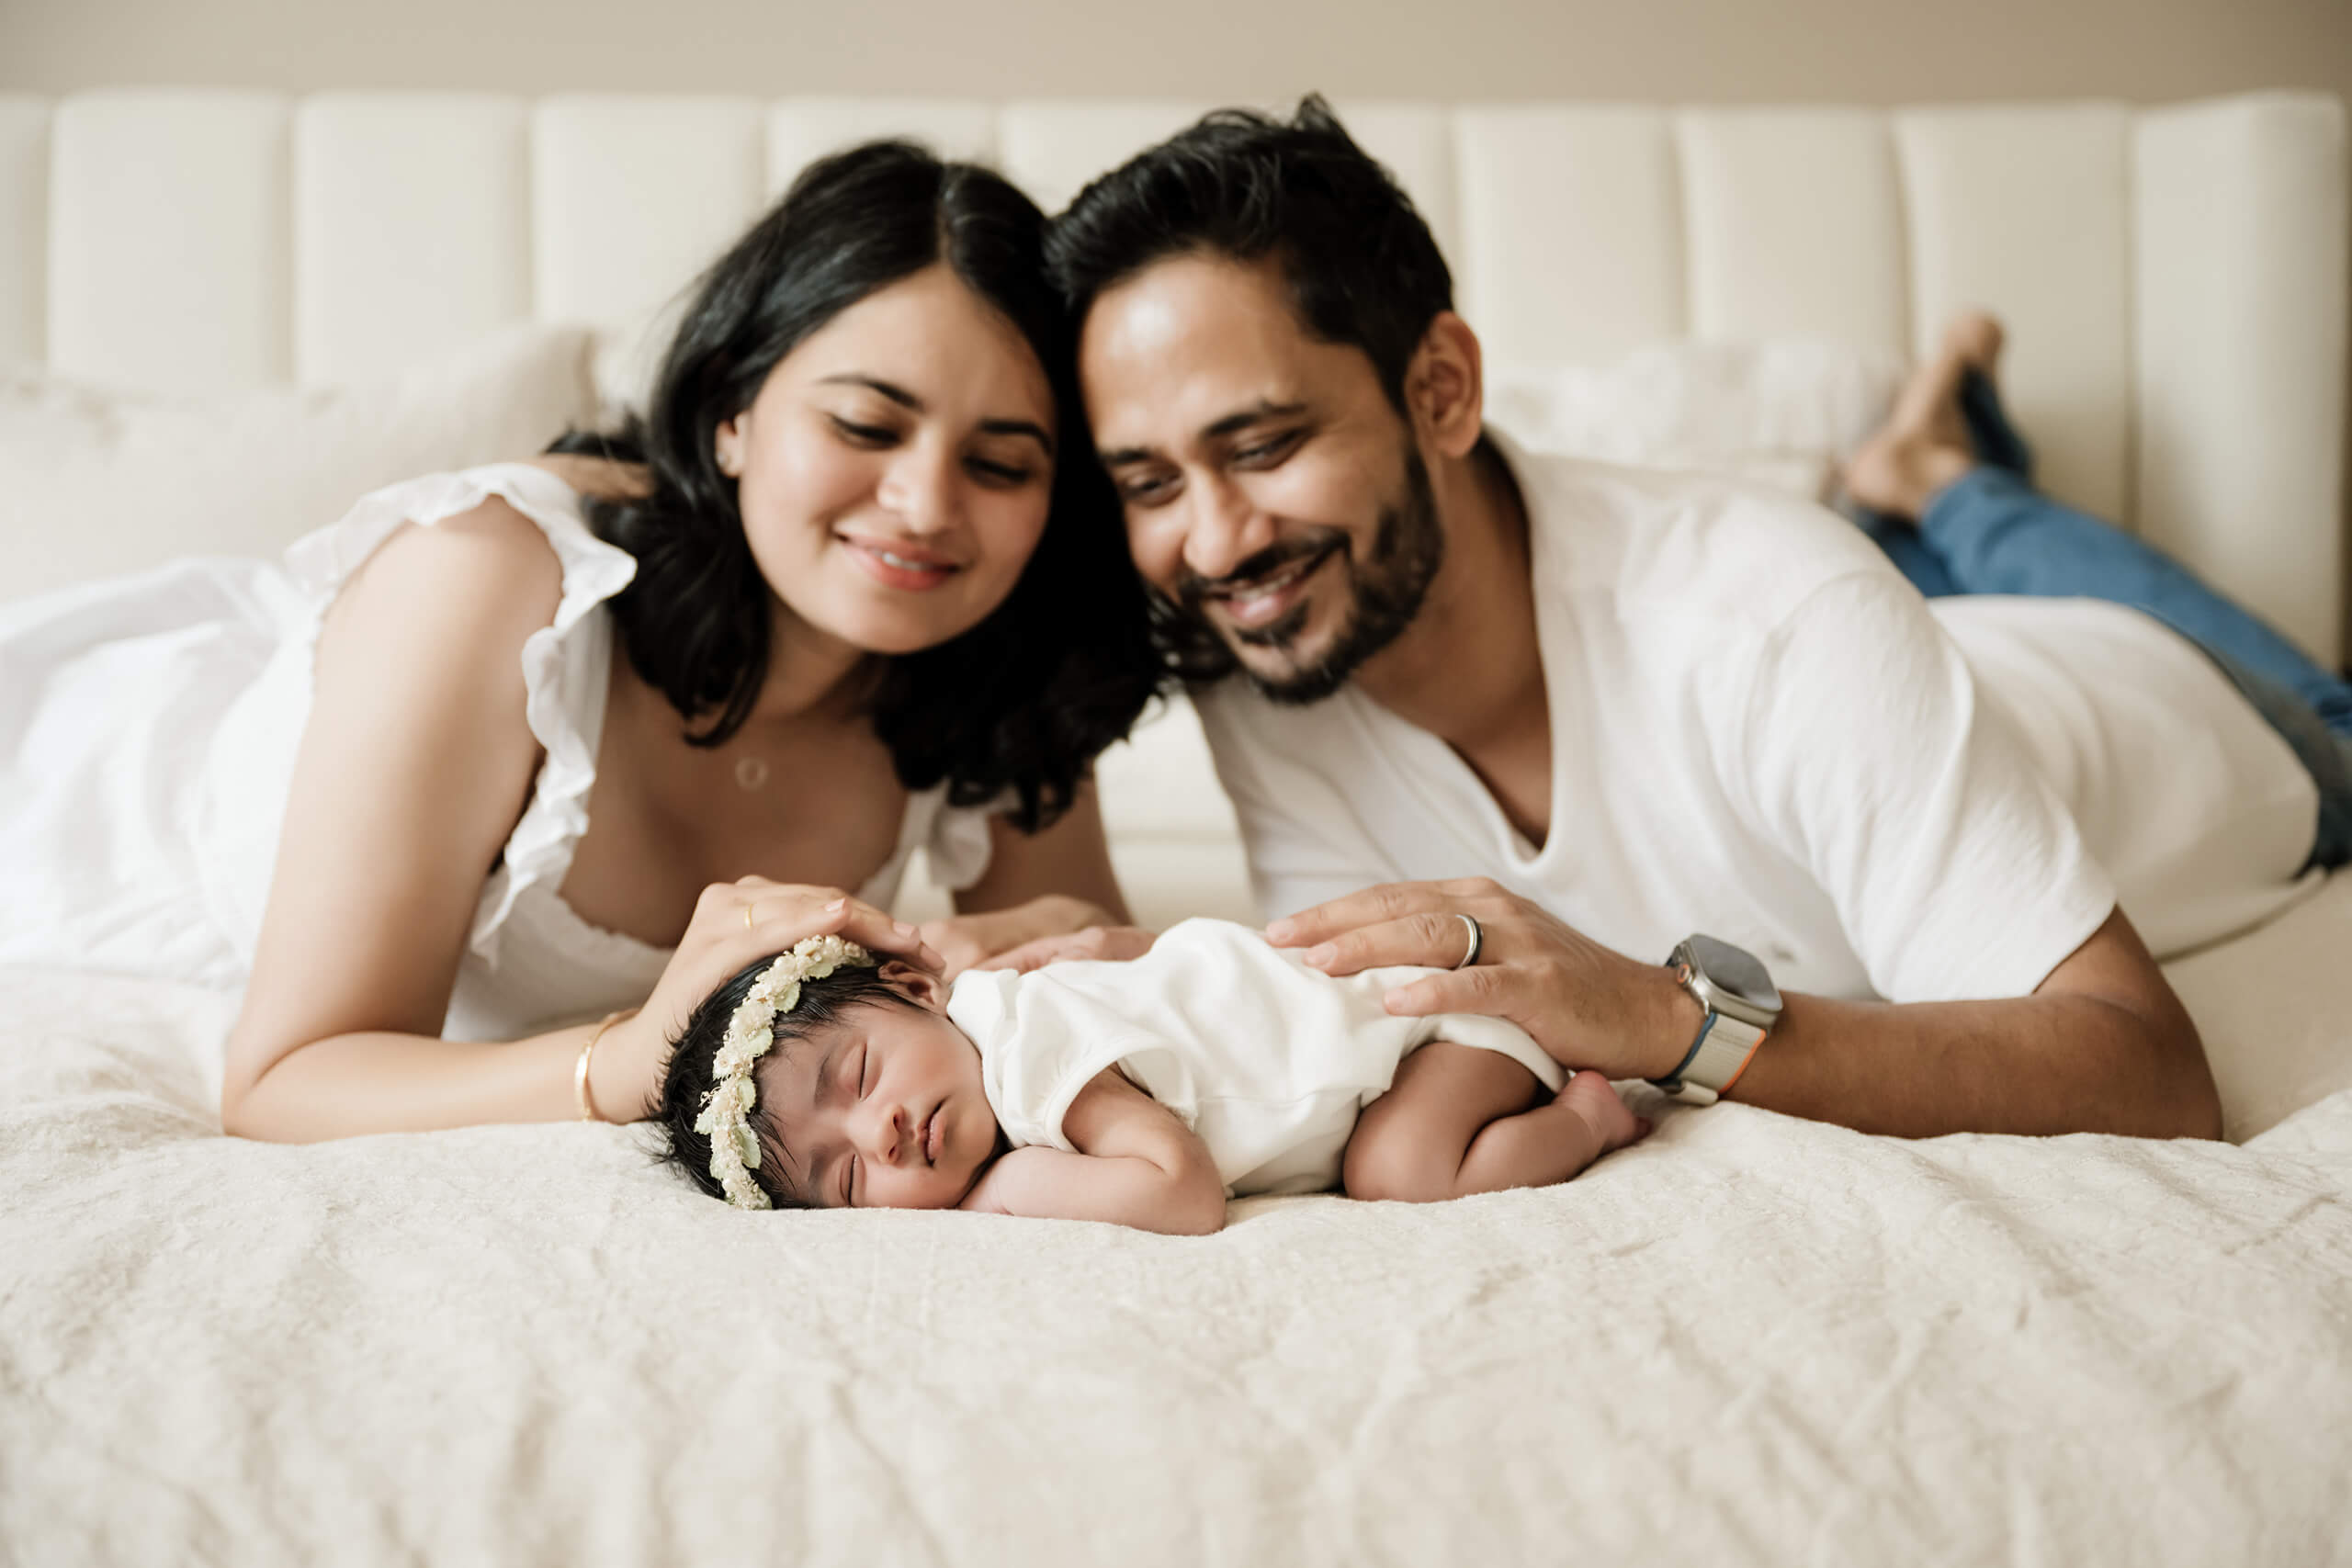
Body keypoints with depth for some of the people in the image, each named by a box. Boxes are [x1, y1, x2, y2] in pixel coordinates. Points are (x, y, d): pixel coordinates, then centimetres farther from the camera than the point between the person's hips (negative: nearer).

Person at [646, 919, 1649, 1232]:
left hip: (1442, 1003, -9)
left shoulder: (1043, 1047, -32)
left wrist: (1018, 1184, -30)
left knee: (1400, 1169, -28)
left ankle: (1587, 1115, -5)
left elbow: (1187, 1193, -40)